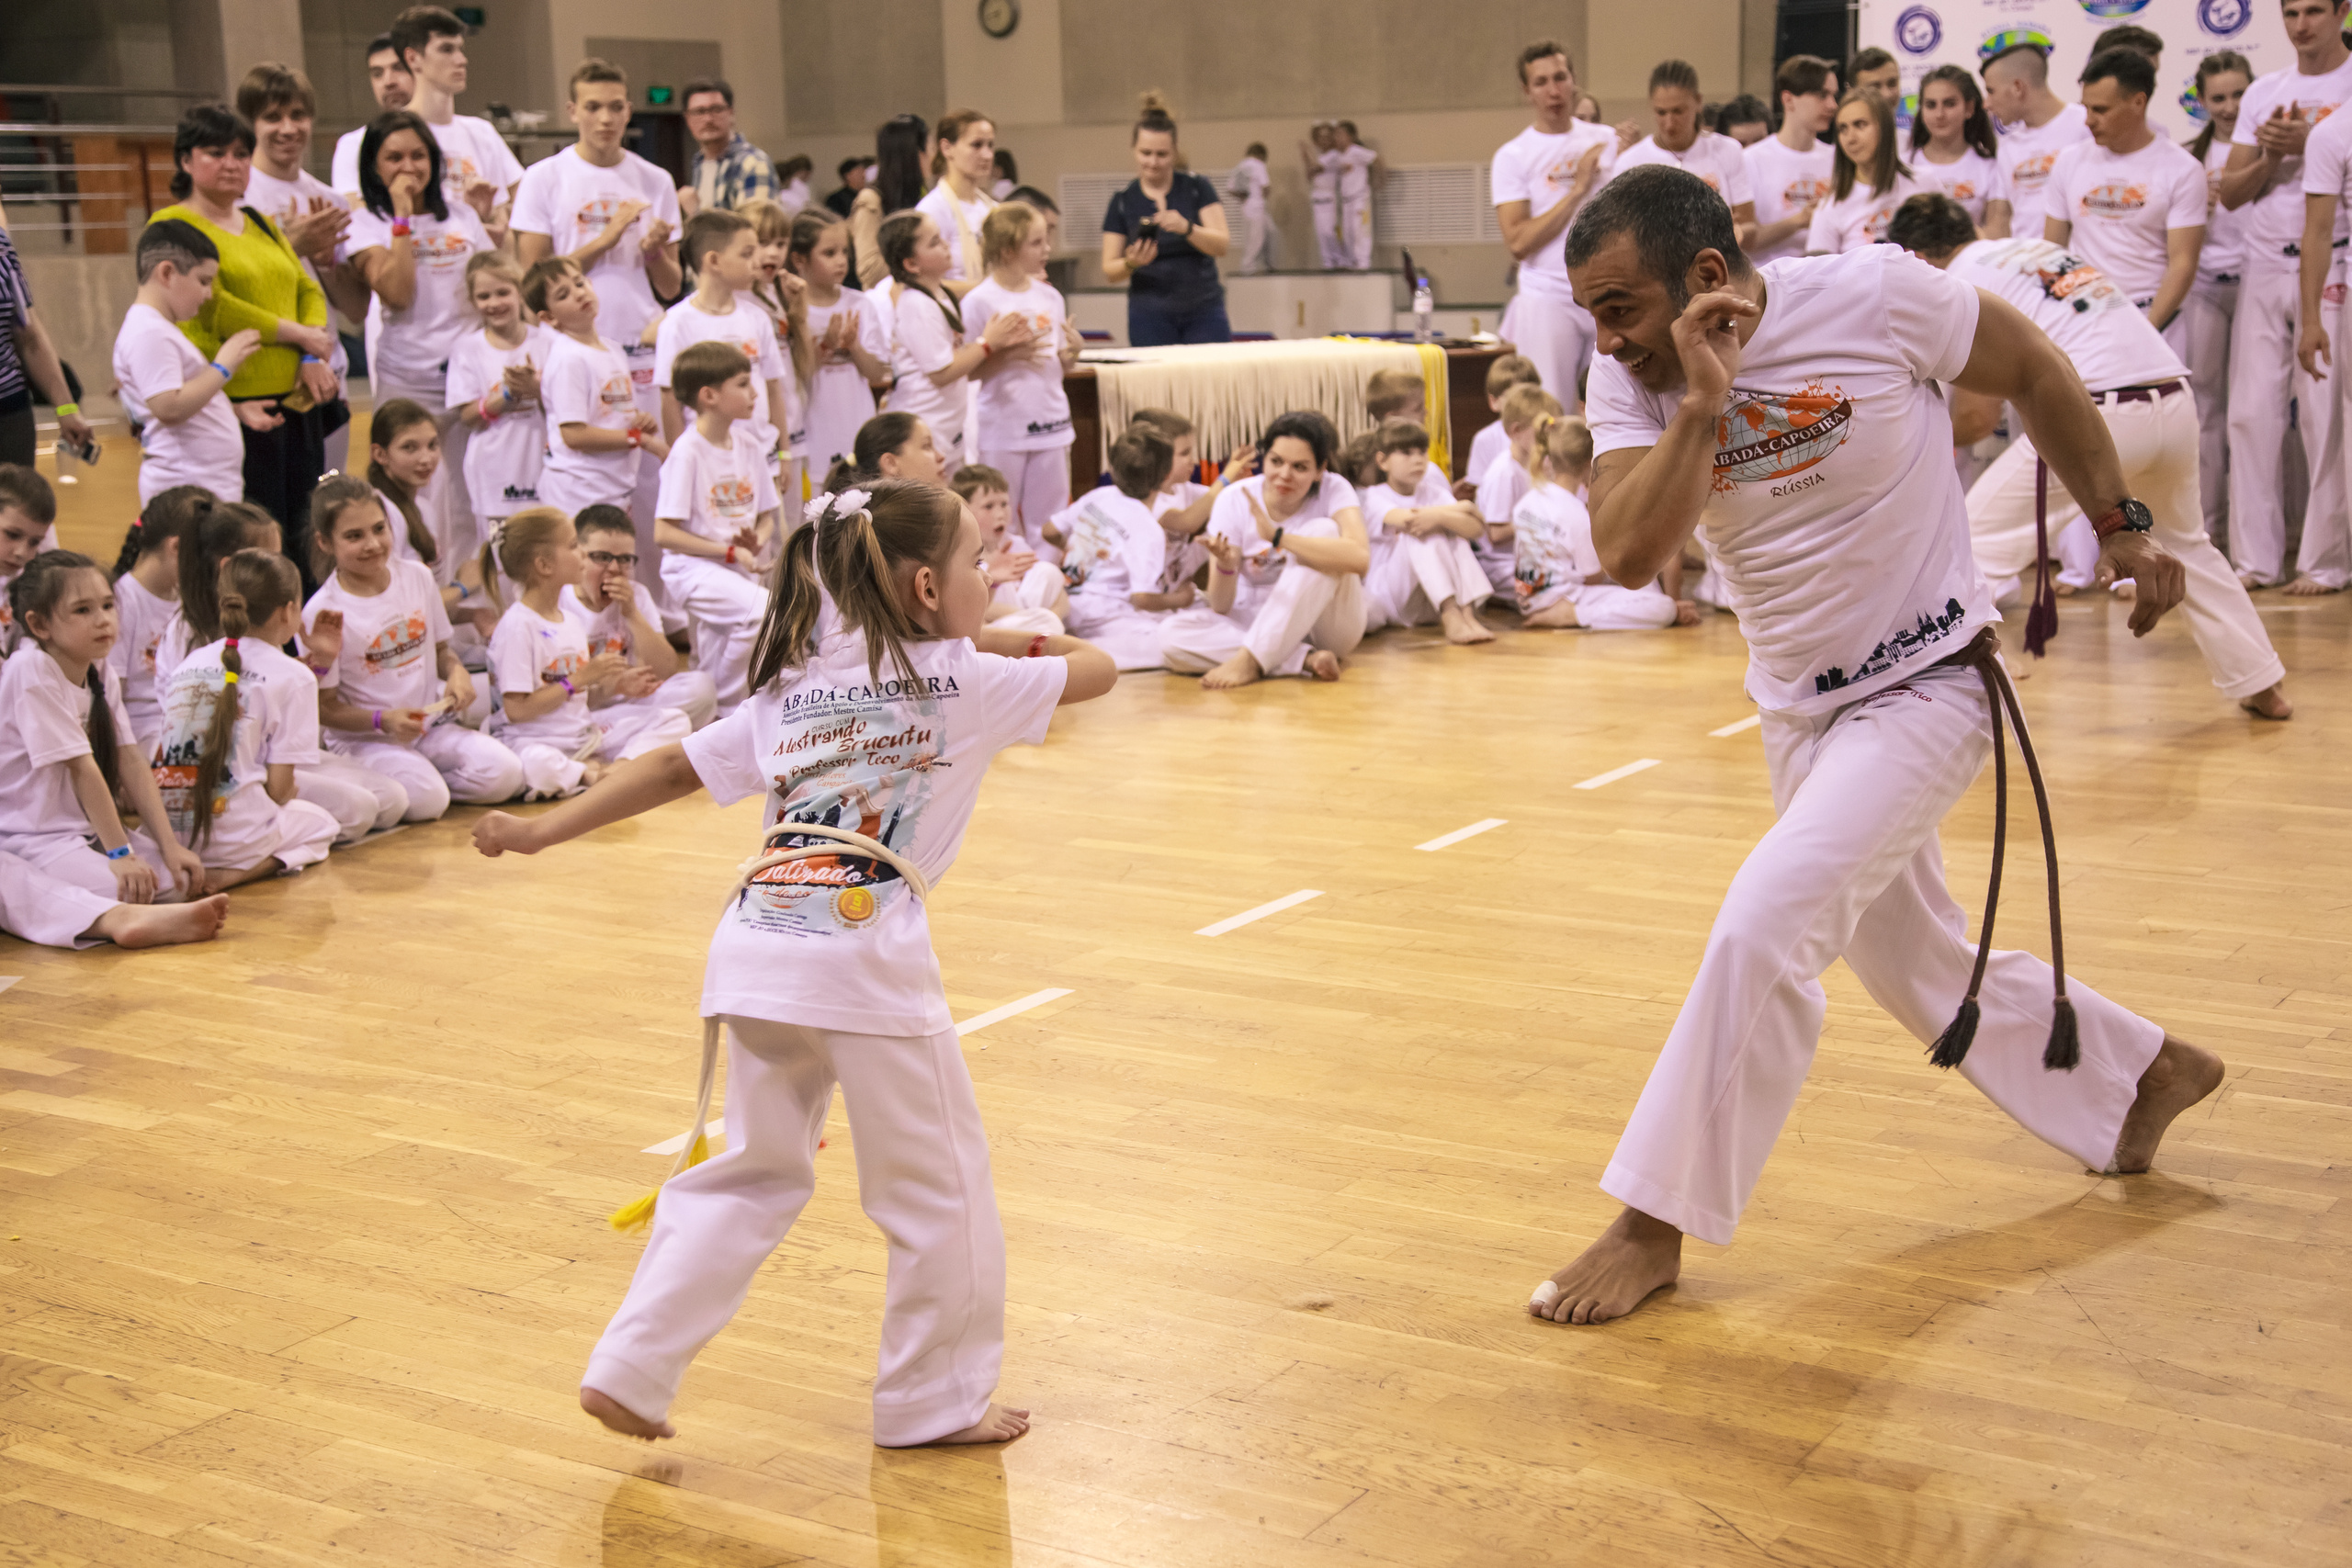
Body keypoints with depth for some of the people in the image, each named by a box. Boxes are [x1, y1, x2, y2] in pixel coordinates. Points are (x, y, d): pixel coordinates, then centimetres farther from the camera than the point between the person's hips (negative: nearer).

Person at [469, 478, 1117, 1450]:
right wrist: (992, 640, 26)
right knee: (937, 1186, 11)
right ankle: (937, 1400, 21)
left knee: (750, 1172, 21)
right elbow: (1095, 668, 14)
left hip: (753, 947, 6)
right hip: (868, 951, -6)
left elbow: (674, 768, 17)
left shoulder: (792, 689, 19)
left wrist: (540, 832, 21)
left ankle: (630, 1371, 17)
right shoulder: (960, 678, 4)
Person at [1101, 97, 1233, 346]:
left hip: (1203, 310, 0)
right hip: (1150, 318, 0)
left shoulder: (1197, 188, 3)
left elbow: (1222, 245, -7)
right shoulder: (1123, 201, 4)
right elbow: (1109, 270, 4)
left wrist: (1186, 227, -24)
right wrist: (1131, 263, -18)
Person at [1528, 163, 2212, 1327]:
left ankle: (1655, 1222, -10)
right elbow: (1627, 556, -24)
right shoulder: (1635, 380, -11)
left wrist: (2121, 525, 0)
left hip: (1923, 686, -6)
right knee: (1913, 964, 19)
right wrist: (1705, 402, -33)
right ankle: (2145, 1077, 43)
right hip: (1796, 706, 6)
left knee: (1765, 923, -22)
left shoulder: (1875, 297, -21)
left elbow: (2032, 370, -4)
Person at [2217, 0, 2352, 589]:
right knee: (2251, 412, 1)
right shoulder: (2264, 92, 15)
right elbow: (2230, 193, 12)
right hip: (2264, 269, 4)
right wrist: (2270, 153, -4)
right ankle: (2256, 558, 7)